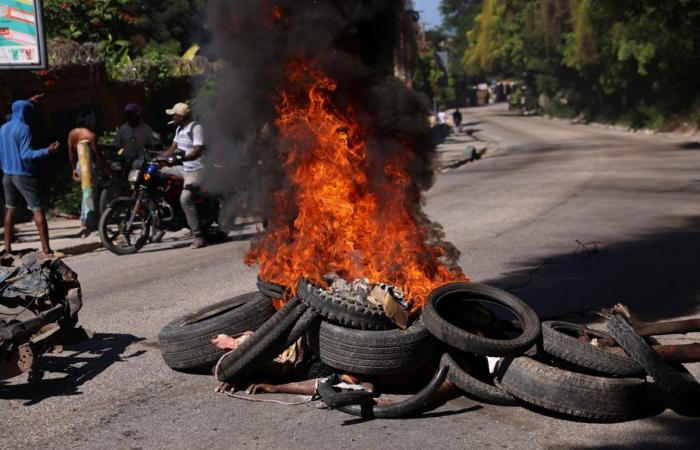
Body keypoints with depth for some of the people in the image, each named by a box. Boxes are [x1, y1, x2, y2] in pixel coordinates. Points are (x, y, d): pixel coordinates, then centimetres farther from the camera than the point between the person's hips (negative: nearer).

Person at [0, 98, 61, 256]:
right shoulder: (23, 129, -14)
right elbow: (26, 154, -22)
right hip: (24, 175, -8)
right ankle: (46, 248, -11)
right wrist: (48, 151, -30)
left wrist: (28, 102, 42)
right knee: (38, 210, -6)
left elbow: (18, 112, 32)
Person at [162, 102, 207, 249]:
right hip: (184, 168, 10)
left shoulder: (196, 128, -14)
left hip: (196, 170, -10)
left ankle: (199, 236, -26)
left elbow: (198, 151, -25)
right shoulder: (179, 129, 16)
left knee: (185, 198, -27)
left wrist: (181, 158, -38)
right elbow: (173, 148, 20)